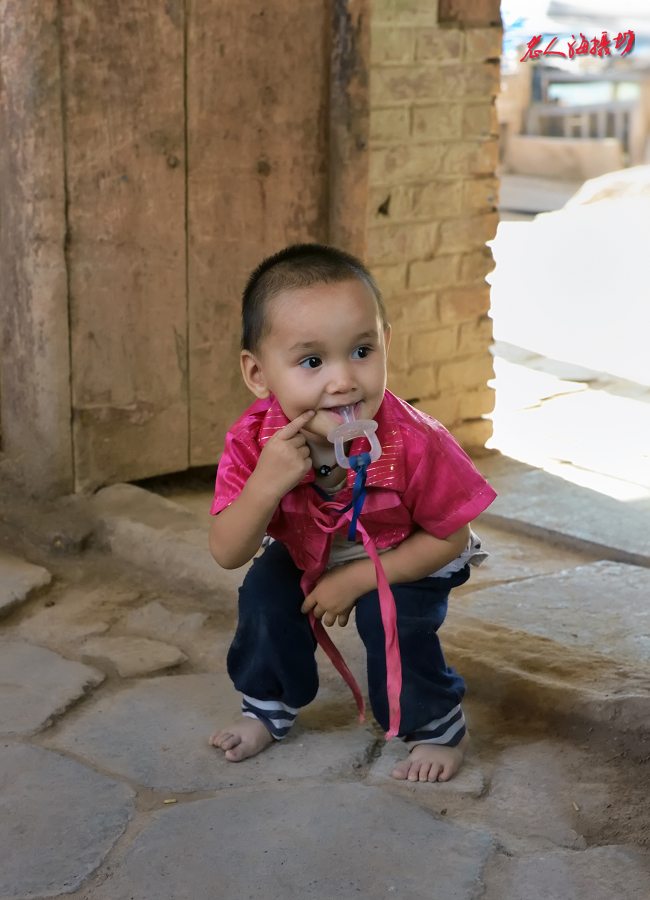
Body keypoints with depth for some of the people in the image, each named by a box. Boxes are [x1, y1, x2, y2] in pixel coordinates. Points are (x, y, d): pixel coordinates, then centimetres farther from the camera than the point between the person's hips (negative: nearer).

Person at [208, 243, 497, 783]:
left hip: (403, 560, -3)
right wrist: (265, 485, -50)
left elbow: (450, 537, -24)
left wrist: (359, 578, -28)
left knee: (393, 617, -26)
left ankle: (440, 728, 2)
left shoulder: (414, 444, -39)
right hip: (306, 552, 3)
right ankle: (267, 708, 15)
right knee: (264, 593, -15)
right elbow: (227, 554, -31)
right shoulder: (253, 441, -32)